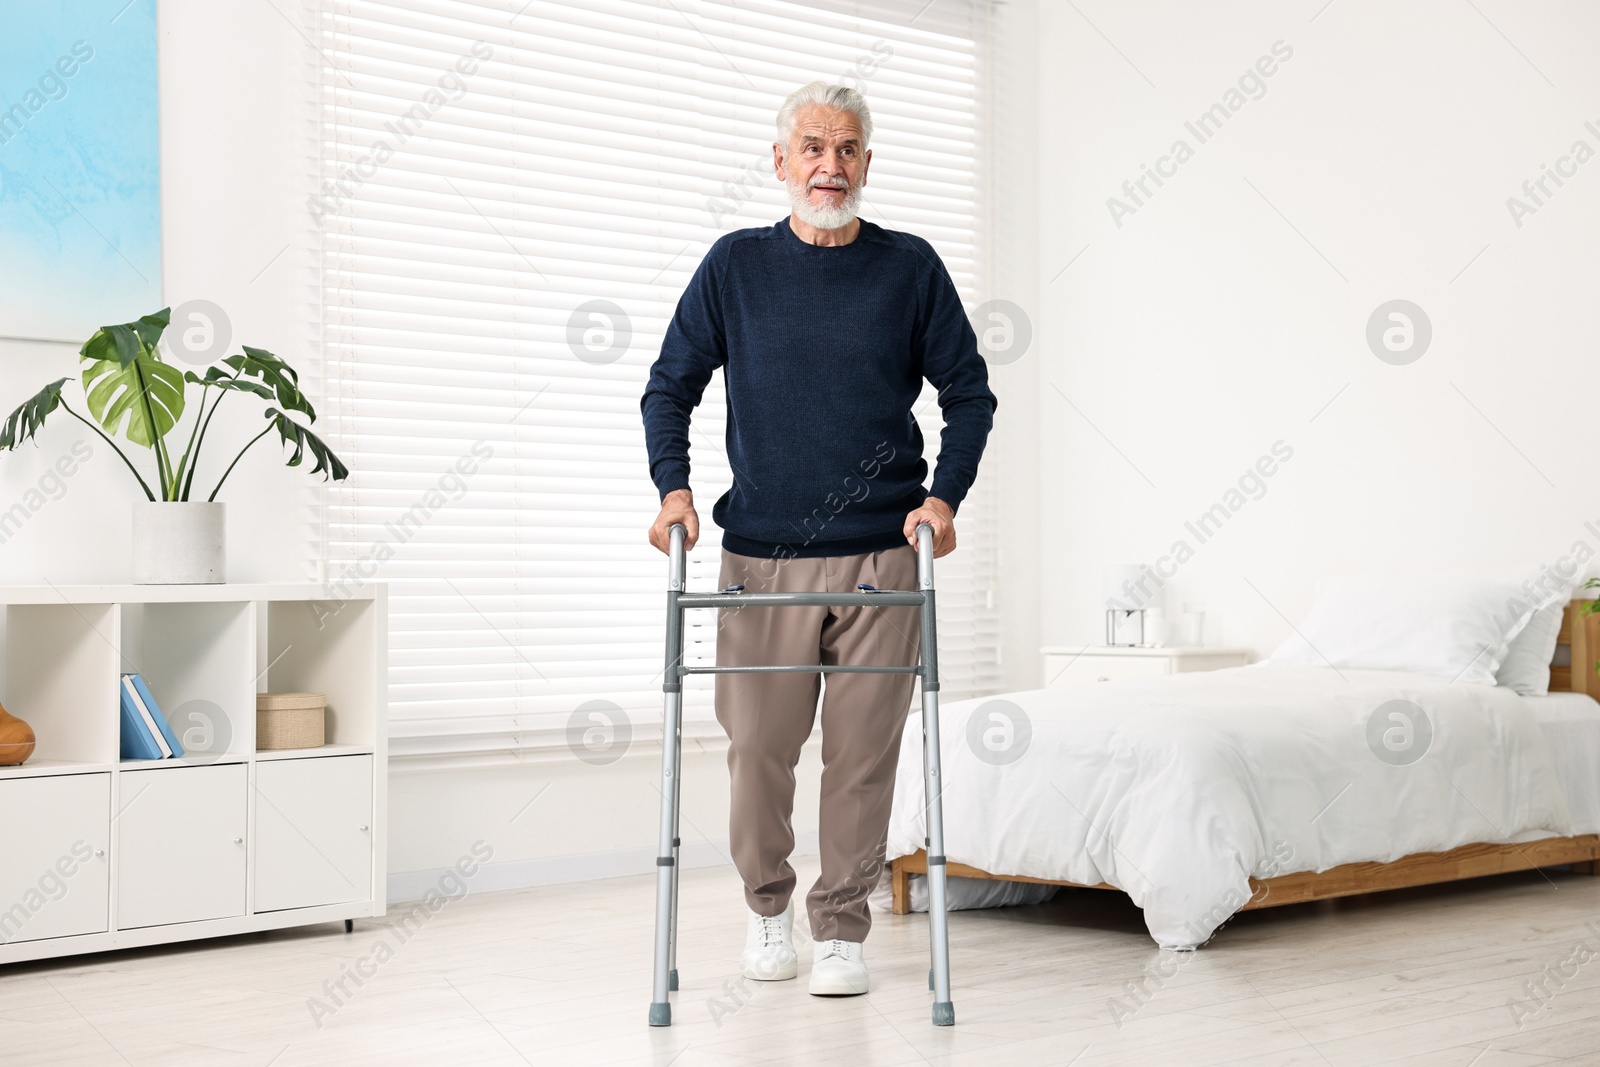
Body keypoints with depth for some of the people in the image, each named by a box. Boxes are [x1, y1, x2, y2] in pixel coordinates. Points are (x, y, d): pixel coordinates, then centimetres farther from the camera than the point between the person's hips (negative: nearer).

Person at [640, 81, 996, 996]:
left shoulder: (911, 268, 5)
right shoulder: (736, 265, 6)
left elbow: (970, 394, 9)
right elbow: (670, 388, 9)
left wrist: (944, 496, -5)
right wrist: (674, 486, -6)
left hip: (883, 554, 0)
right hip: (762, 556, 0)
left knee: (864, 751, 2)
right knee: (758, 747, 4)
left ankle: (843, 928, 18)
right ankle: (768, 904, 29)